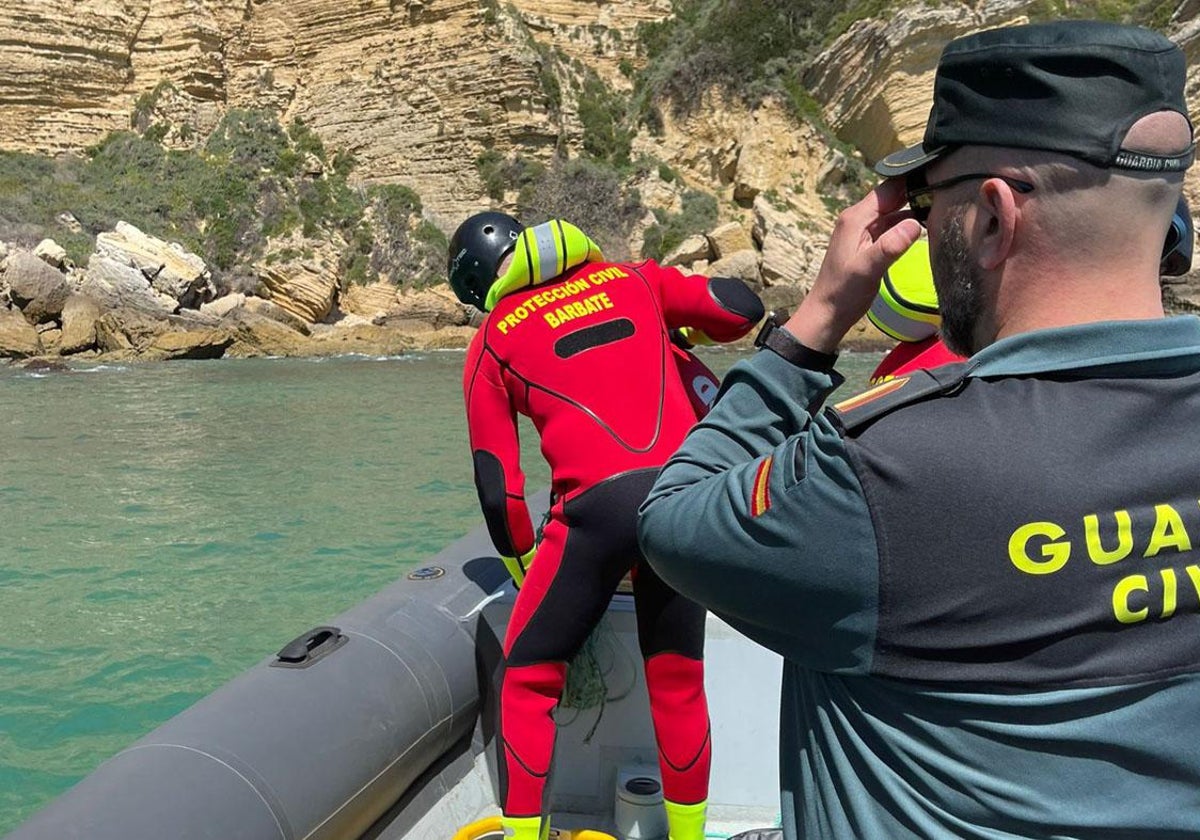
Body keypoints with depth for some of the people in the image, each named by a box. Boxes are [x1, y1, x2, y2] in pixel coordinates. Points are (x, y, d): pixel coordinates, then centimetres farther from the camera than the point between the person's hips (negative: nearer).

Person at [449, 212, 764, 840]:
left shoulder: (491, 342, 13)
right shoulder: (633, 280, 18)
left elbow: (498, 487, 11)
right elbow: (743, 307, 13)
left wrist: (526, 572, 25)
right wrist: (673, 332, 32)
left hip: (599, 501, -3)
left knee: (529, 679, 15)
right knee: (677, 678, 19)